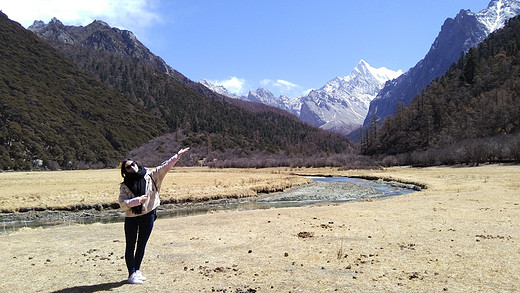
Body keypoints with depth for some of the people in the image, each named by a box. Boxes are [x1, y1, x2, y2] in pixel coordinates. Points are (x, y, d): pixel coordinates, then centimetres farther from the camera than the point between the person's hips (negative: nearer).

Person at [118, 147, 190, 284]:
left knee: (142, 245, 14)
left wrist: (177, 156, -11)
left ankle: (137, 270, 29)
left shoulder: (149, 176, -2)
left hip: (148, 216, 2)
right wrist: (138, 200, -24)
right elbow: (122, 203, -14)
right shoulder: (125, 185, -5)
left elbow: (164, 167, -5)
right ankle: (131, 274, 14)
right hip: (131, 218, -2)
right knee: (130, 246, 4)